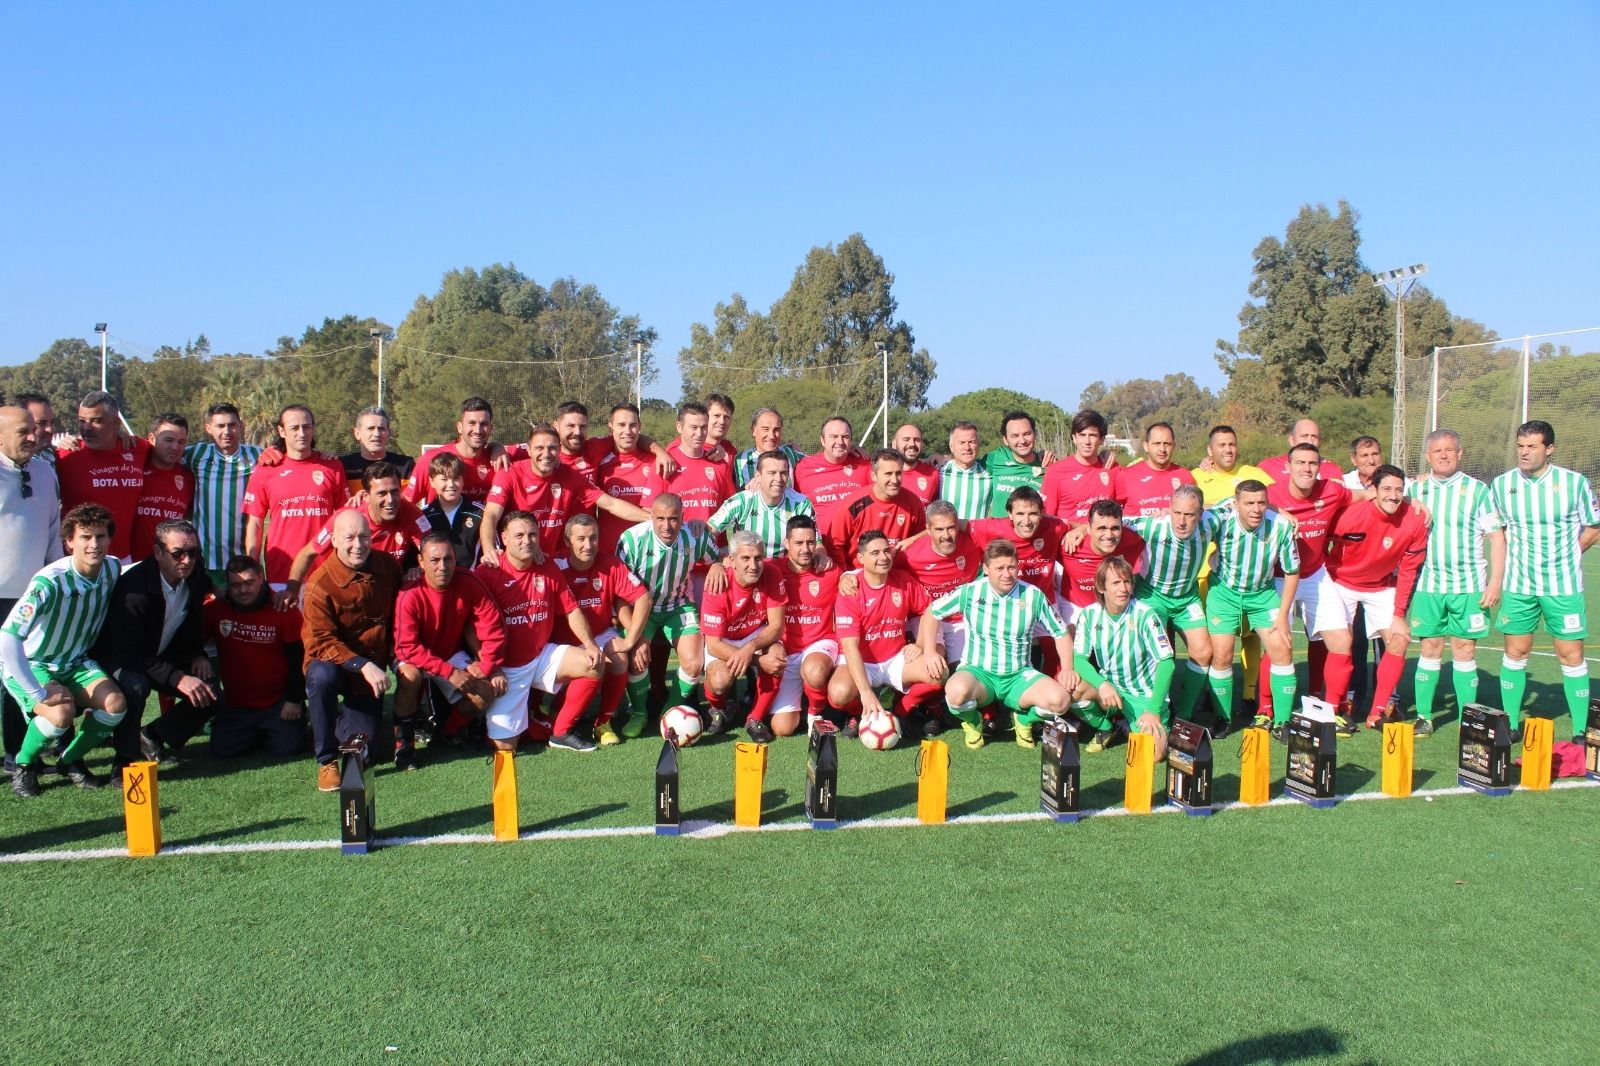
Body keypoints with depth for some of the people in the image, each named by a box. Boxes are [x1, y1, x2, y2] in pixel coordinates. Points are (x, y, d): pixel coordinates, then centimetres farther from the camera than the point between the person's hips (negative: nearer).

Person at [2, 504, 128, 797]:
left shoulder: (113, 569, -12)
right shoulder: (50, 582, -30)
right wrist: (37, 693, -30)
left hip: (75, 662, 5)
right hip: (30, 665, -5)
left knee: (115, 704, -19)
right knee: (61, 712, -31)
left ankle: (70, 760, 8)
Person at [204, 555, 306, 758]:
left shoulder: (284, 610, -10)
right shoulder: (216, 610, -4)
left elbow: (297, 658, -7)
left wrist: (294, 700, -8)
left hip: (279, 702, -3)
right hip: (235, 704, 3)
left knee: (287, 749, -14)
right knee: (222, 750, -6)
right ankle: (256, 733, 24)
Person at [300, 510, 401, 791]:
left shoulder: (388, 567, -4)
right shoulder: (320, 584, -20)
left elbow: (396, 616, 13)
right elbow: (321, 641, -23)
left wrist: (397, 656, 2)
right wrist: (362, 665, -34)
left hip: (372, 667, 3)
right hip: (333, 663, -3)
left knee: (362, 749, -4)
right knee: (321, 676, -40)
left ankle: (345, 718, 34)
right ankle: (327, 761, -21)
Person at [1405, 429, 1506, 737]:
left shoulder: (1477, 490, 1)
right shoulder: (1414, 490, 7)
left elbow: (1497, 537, 0)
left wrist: (1495, 582, -6)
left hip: (1469, 584, -1)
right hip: (1428, 583, 2)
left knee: (1464, 649, 0)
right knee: (1430, 648, 2)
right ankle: (1423, 717, 7)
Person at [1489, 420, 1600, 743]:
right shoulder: (1501, 485, 0)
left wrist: (1561, 556, 0)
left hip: (1564, 585, -2)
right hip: (1518, 585, 2)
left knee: (1571, 656, 1)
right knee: (1515, 653, 6)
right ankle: (1511, 725, 17)